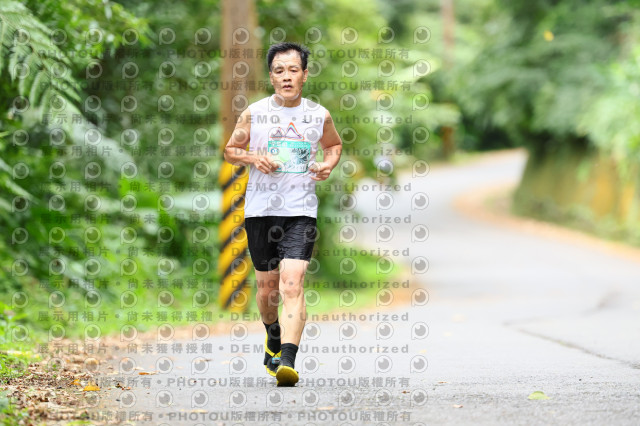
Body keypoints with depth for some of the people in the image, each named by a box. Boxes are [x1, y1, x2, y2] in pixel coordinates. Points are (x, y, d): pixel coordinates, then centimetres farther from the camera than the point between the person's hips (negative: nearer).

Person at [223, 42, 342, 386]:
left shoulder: (319, 115, 3)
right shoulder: (254, 113, 1)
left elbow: (334, 144, 23)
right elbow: (231, 150, 11)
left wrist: (328, 164, 2)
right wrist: (254, 158, -9)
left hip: (301, 211, -1)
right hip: (260, 209, 1)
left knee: (292, 283, -17)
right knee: (266, 286, 11)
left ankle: (287, 361, -25)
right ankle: (273, 335, 42)